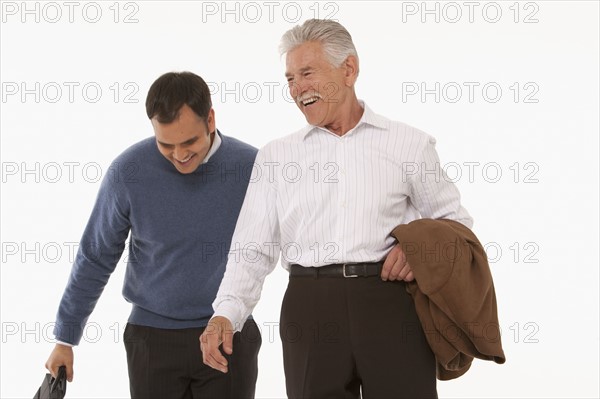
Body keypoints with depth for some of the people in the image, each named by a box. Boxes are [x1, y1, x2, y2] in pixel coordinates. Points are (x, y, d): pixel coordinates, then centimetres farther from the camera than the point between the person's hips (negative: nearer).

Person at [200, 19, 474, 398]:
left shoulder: (409, 144, 10)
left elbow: (455, 221, 17)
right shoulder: (276, 156, 14)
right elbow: (253, 248, 9)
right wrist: (226, 313, -8)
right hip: (311, 307, 1)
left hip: (392, 301, -1)